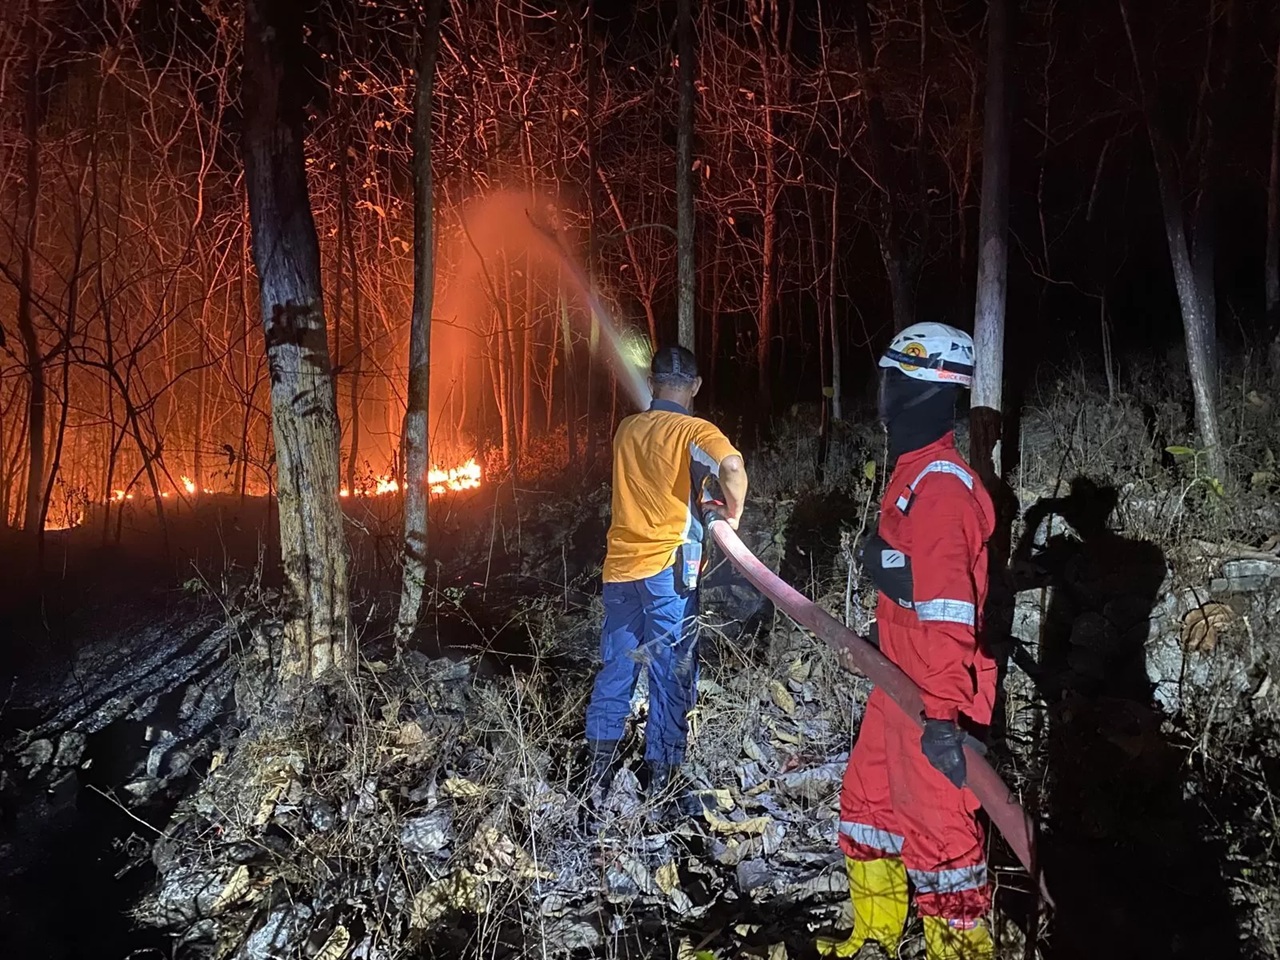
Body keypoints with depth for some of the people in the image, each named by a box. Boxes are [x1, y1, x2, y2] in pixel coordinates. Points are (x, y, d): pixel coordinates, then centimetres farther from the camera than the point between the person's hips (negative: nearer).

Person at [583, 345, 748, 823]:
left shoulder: (626, 429, 8)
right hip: (668, 569, -5)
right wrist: (732, 514, -12)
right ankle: (662, 784, 14)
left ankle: (597, 781, 20)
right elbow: (732, 467, -28)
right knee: (671, 679, 6)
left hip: (620, 566, 5)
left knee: (614, 673, 14)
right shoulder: (694, 431, -9)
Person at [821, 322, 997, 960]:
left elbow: (948, 611, -29)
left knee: (937, 829, 3)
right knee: (868, 805, 21)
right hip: (899, 684, 10)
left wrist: (942, 713, -31)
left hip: (932, 699, -10)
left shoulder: (941, 487, -22)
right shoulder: (912, 473, 9)